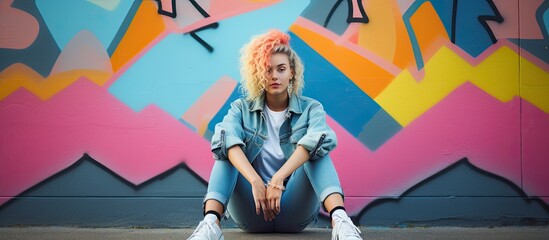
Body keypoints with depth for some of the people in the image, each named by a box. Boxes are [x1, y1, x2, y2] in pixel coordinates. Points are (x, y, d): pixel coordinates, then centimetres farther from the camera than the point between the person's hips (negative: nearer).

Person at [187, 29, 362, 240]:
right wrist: (255, 182, -36)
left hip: (295, 212, 0)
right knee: (228, 150, -19)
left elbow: (317, 140, -22)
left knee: (317, 149, -21)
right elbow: (226, 141, -20)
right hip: (251, 213, 1)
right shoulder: (242, 109, 3)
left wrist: (278, 179, -37)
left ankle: (340, 222, -42)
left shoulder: (311, 109, 2)